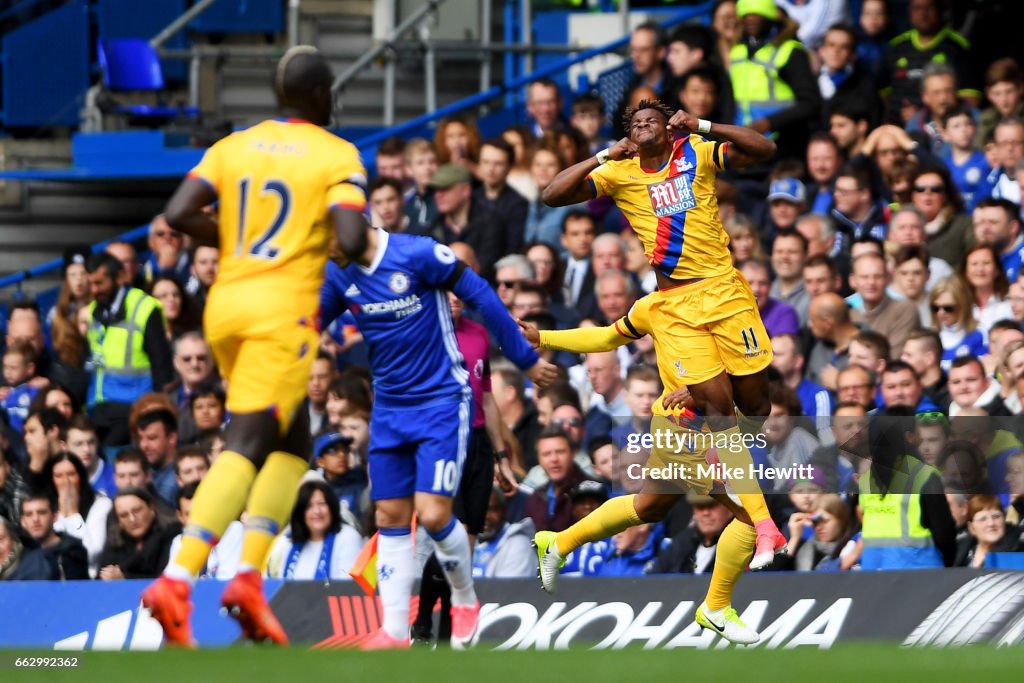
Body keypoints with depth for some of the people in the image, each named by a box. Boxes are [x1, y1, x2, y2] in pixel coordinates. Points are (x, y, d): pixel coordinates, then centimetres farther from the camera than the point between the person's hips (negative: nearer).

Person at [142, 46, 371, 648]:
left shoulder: (233, 147, 12)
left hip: (226, 304, 6)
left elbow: (180, 214, 0)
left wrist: (237, 240, 15)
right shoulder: (337, 156, -2)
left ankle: (250, 575, 7)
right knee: (244, 448, -11)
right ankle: (176, 580, -25)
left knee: (292, 442, 20)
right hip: (283, 309, -6)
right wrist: (369, 232, 8)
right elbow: (351, 240, -15)